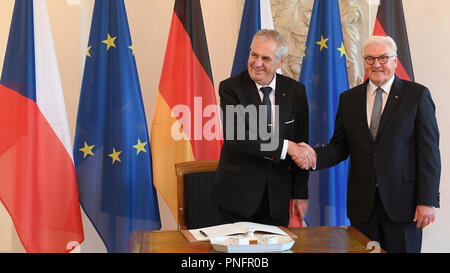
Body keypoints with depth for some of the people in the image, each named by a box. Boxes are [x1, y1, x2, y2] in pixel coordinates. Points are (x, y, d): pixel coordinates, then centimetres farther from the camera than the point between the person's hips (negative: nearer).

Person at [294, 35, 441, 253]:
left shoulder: (417, 95, -1)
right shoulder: (349, 99, 8)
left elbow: (429, 151, -4)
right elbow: (340, 146, 8)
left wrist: (428, 201, -9)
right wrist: (315, 156, -13)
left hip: (402, 202, -2)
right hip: (362, 204, 3)